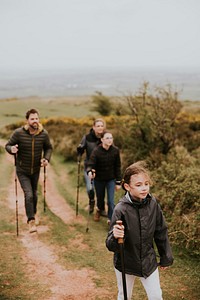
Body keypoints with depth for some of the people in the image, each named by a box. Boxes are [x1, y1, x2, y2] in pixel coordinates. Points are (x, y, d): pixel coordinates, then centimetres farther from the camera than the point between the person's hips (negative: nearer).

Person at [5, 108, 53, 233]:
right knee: (28, 195, -13)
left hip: (36, 170, 3)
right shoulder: (18, 133, -19)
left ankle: (33, 213, 47)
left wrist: (46, 159, -14)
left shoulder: (44, 134, -12)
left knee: (34, 194, 20)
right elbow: (8, 145, -9)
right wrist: (12, 149, -33)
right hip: (22, 171, -3)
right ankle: (31, 221, -3)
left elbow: (49, 148, 4)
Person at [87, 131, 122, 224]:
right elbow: (90, 164, -23)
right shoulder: (96, 151, -19)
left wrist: (118, 182, -2)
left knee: (111, 201, -6)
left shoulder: (115, 150, -12)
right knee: (100, 198, 20)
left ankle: (111, 219, 13)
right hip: (99, 179, 0)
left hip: (111, 179, 0)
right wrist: (90, 172, -48)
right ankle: (99, 210, 53)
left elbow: (117, 167, -4)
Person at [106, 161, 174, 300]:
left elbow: (161, 232, 1)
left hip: (148, 262, 2)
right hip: (126, 262, -2)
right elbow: (111, 246, -22)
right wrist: (115, 237, -45)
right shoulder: (121, 209, -23)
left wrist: (165, 258, 9)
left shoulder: (153, 204, -12)